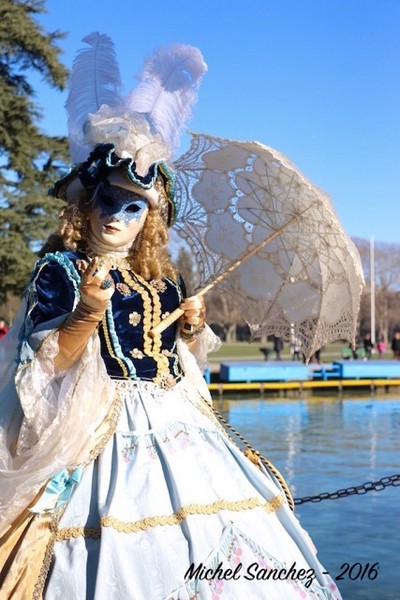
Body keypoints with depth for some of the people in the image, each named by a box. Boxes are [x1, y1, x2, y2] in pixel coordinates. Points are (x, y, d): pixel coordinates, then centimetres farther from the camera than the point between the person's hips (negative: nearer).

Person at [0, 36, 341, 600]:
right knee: (125, 552, -11)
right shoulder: (60, 270, -3)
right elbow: (47, 361, -11)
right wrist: (88, 313, -25)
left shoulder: (163, 278, 12)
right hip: (110, 431, -6)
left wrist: (192, 328, 0)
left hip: (174, 422, 6)